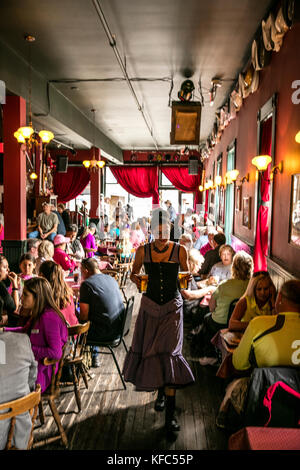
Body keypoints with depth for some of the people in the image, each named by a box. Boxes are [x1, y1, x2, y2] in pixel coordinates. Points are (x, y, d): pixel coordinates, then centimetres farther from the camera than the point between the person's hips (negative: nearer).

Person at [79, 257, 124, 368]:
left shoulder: (87, 284, -13)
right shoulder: (112, 279, 8)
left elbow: (84, 316, -13)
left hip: (103, 333, -7)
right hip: (118, 329, 7)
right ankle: (95, 358, 37)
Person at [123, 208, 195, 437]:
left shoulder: (179, 250, -4)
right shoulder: (143, 251, 0)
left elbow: (186, 275, 10)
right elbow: (134, 272, 13)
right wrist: (136, 279, -5)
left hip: (172, 306, -2)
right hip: (150, 306, 3)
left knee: (169, 352, -9)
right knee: (148, 350, 10)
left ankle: (170, 414, -2)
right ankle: (161, 391, 39)